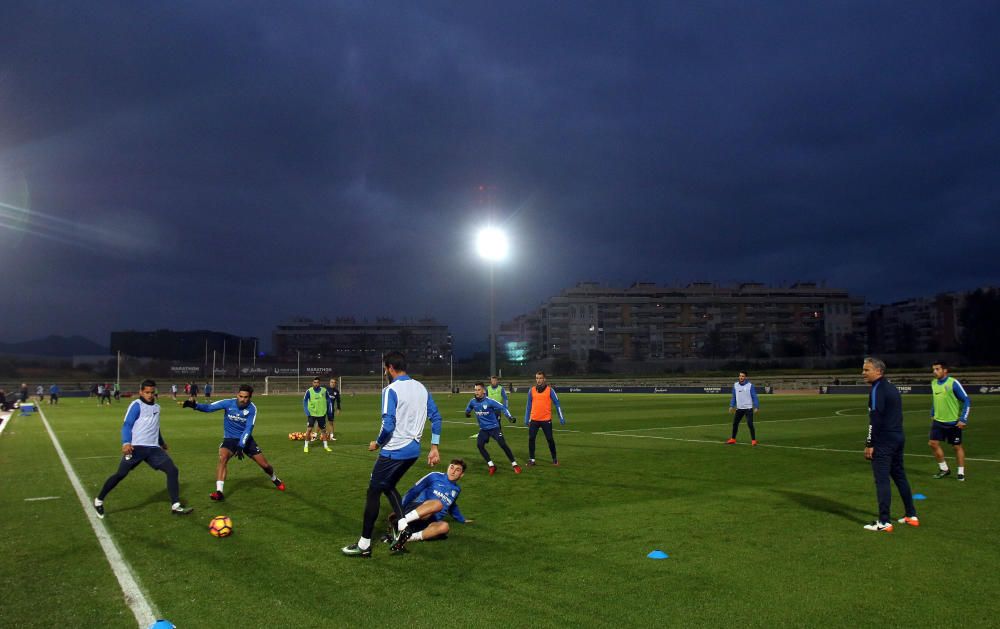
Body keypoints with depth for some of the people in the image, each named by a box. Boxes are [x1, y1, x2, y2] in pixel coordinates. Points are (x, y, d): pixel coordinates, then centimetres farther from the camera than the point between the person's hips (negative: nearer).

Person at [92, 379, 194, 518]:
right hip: (136, 447, -6)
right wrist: (126, 443, -26)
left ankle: (175, 506, -4)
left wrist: (161, 442, 45)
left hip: (153, 448, 6)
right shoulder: (137, 405, -3)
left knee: (173, 470, -6)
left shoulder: (156, 407, 19)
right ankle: (99, 501, 21)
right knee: (121, 474, -2)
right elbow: (127, 425, -11)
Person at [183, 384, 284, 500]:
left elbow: (248, 428, -21)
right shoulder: (228, 403, -15)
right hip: (230, 438, -1)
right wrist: (195, 405, -43)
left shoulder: (252, 408, -15)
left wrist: (241, 446, -31)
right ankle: (219, 492, -31)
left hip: (246, 439, 1)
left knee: (265, 465, 3)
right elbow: (209, 407, -24)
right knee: (223, 458, -32)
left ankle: (275, 480, 37)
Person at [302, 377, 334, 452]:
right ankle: (306, 446, 4)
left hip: (322, 414, 2)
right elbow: (305, 401, 1)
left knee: (323, 430, 11)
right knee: (309, 429, -11)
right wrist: (307, 411, -7)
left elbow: (329, 400, 9)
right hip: (312, 413, -2)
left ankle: (325, 446, 25)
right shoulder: (309, 391, -9)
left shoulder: (324, 390, -4)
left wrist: (329, 410, 5)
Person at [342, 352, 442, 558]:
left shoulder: (391, 390, -14)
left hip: (393, 451, -7)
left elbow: (388, 425, -20)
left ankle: (364, 544, 11)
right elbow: (436, 417, 6)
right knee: (389, 486, 24)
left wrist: (377, 443, -2)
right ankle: (403, 527, 7)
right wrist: (434, 447, 10)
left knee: (373, 491, 6)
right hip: (413, 450, 7)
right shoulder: (421, 388, 7)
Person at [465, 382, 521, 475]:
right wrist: (467, 412, 1)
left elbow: (502, 407, -18)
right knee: (479, 445, -14)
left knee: (503, 444, -13)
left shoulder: (489, 401, -18)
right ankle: (491, 466, 0)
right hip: (483, 429, 5)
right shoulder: (473, 401, -4)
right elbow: (468, 409, 20)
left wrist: (510, 417, -29)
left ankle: (514, 465, 0)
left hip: (494, 427, -4)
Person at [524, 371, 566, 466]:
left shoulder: (550, 390, -2)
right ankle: (531, 459, 10)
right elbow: (528, 405, 12)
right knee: (531, 439, -1)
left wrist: (561, 418, -3)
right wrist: (526, 419, 11)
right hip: (534, 420, 2)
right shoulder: (531, 390, 5)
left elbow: (557, 404, 1)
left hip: (546, 420, -2)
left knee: (550, 439, 4)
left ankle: (554, 458, 19)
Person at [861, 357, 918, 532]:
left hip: (883, 443, -10)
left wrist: (869, 444, -16)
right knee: (900, 476, 19)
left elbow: (875, 419, -19)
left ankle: (884, 522, -6)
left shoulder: (877, 390, -15)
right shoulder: (892, 388, 14)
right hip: (898, 439, 10)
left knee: (882, 480, -7)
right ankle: (911, 516, 27)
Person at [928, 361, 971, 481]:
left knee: (957, 446, 6)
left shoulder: (953, 383, -15)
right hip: (938, 421, 5)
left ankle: (961, 472, 20)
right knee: (933, 443, -3)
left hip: (953, 422, -5)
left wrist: (963, 419, -16)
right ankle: (944, 469, 15)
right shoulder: (934, 383, 3)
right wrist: (932, 414, 18)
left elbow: (966, 401, -12)